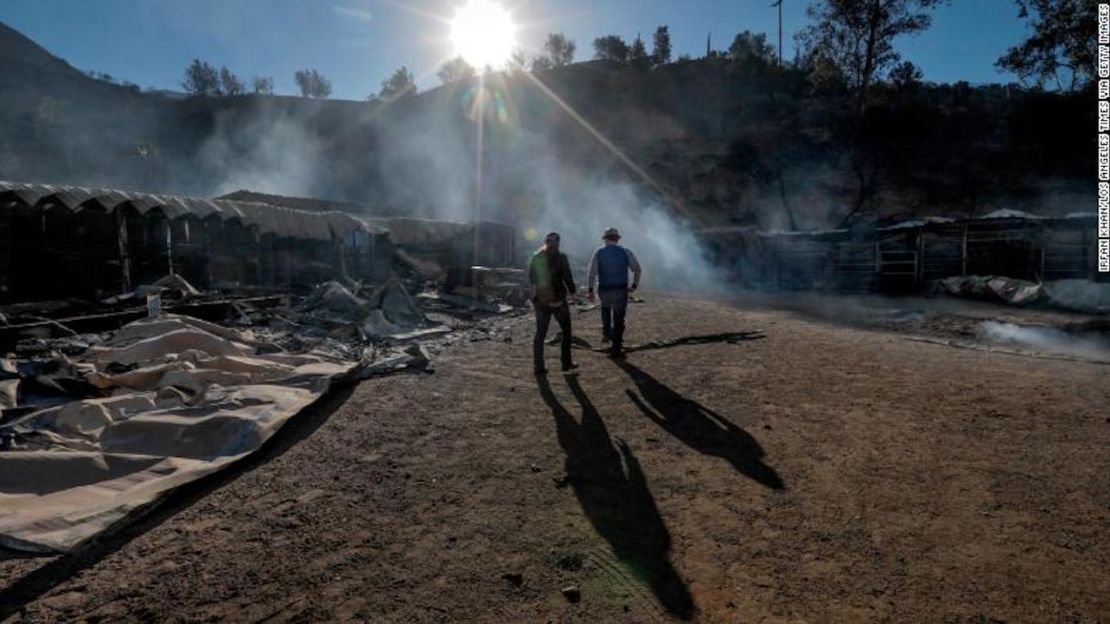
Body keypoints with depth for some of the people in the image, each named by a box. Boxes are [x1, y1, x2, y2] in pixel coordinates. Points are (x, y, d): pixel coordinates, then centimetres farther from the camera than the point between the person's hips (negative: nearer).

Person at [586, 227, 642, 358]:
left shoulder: (599, 253, -2)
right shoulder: (626, 253, 0)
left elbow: (591, 272, -8)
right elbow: (637, 270, 3)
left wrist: (590, 290, -3)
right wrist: (634, 285, 14)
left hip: (604, 290, 1)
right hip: (621, 291, 0)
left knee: (605, 308, 33)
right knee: (618, 320, 7)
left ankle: (606, 333, 26)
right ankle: (616, 349, 7)